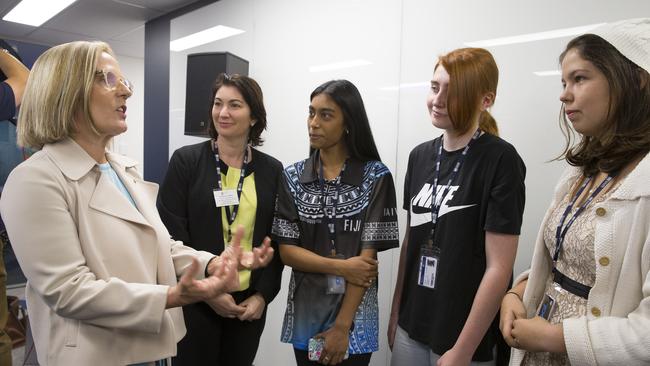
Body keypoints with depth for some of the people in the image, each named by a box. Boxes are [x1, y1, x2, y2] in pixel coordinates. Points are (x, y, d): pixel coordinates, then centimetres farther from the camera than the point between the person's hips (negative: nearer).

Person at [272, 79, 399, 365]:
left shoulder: (376, 176, -9)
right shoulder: (293, 177, -1)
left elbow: (368, 254, -11)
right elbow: (286, 250, -3)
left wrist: (342, 326, -13)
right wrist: (341, 267, -16)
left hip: (355, 316, -2)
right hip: (305, 313, 3)